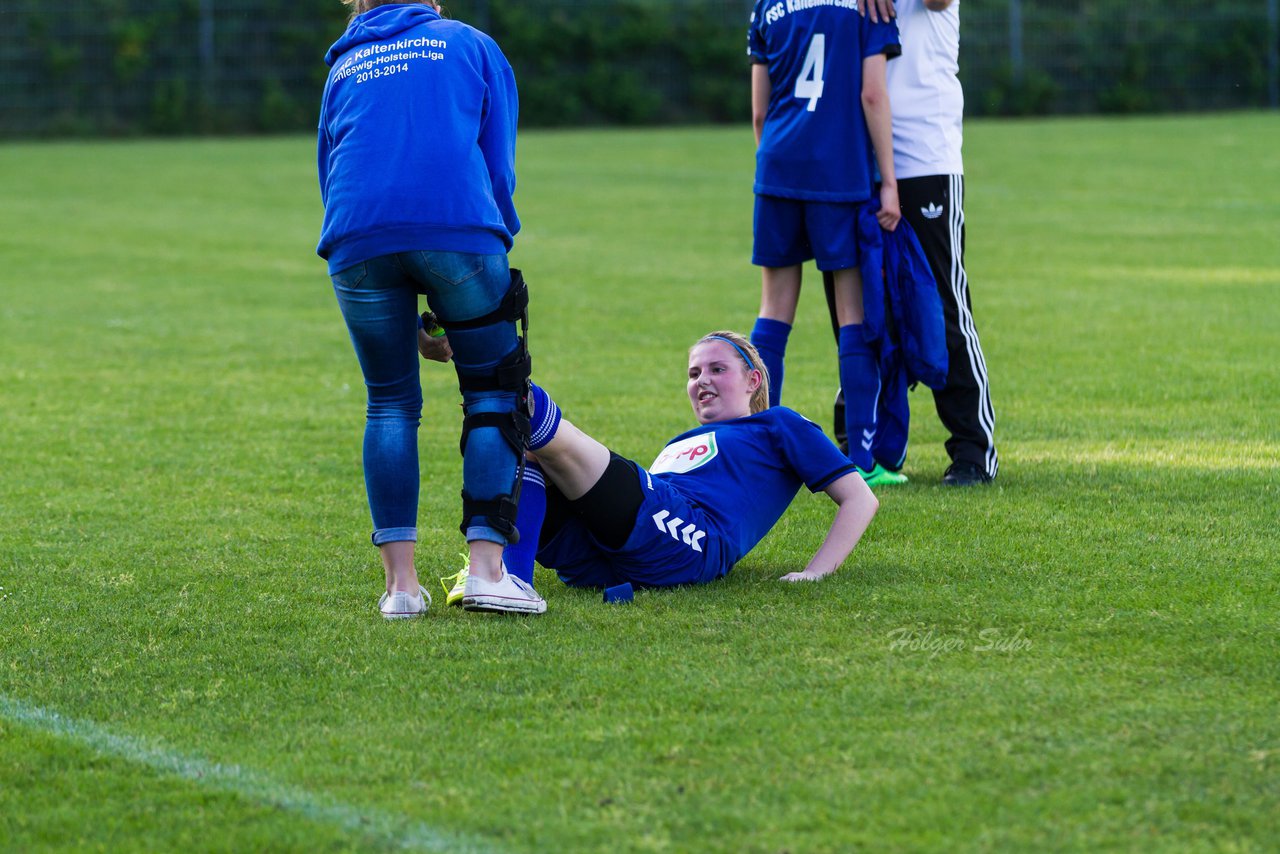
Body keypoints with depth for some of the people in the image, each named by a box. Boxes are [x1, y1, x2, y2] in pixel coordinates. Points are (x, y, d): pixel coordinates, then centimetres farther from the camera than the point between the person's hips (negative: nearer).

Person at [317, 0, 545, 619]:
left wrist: (409, 324, 28)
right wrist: (494, 254, 22)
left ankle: (401, 583, 6)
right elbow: (498, 166, 13)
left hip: (357, 242, 2)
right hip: (458, 230, -2)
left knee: (390, 403, 13)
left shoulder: (343, 67, 30)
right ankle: (486, 568, -2)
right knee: (493, 394, 9)